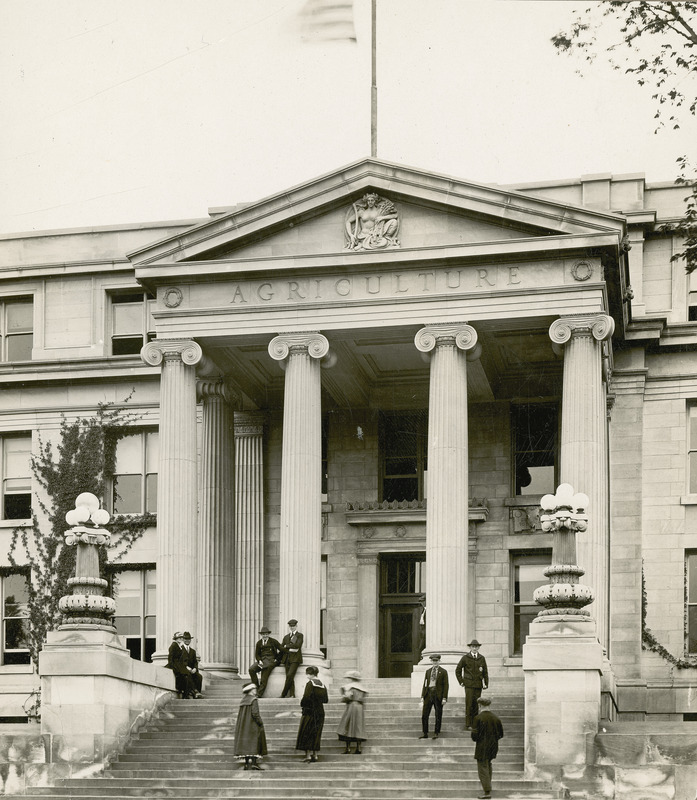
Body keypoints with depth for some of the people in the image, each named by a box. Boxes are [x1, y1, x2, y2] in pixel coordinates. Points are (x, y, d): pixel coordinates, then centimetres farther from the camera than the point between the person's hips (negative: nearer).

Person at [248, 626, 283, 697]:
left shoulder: (273, 641, 5)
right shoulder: (259, 643, 16)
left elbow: (282, 650, 5)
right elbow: (257, 654, 18)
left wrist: (277, 659, 1)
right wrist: (259, 660, -1)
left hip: (271, 660, -5)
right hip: (262, 660, 5)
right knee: (251, 669, -23)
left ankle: (259, 694, -23)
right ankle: (257, 687, -14)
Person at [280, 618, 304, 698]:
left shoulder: (299, 635, 7)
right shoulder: (286, 637, 21)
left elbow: (297, 645, -9)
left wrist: (287, 646, -2)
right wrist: (290, 650, -2)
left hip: (295, 659, -5)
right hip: (287, 658, 5)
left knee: (289, 675, -18)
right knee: (290, 677, -6)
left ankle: (283, 694, -16)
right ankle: (292, 695, -9)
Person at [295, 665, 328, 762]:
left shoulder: (310, 684, -12)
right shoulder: (323, 685, 7)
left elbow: (306, 697, -20)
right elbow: (326, 699, 11)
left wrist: (302, 706, -3)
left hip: (309, 711, -6)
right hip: (320, 712, 6)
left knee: (306, 734, 0)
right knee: (316, 734, 12)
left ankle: (308, 755, -5)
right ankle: (315, 754, 11)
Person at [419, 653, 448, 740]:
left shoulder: (443, 672, 2)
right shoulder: (428, 671, 14)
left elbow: (445, 685, -2)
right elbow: (425, 684, 14)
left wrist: (444, 698, -9)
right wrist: (422, 696, 7)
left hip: (438, 695, -3)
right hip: (428, 693, 3)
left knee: (438, 716, 2)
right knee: (424, 715, 2)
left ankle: (436, 733, 12)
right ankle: (425, 733, 10)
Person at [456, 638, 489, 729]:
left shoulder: (482, 658, 9)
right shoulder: (465, 658, 1)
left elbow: (485, 672, 13)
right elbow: (458, 670, 8)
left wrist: (486, 683, 6)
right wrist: (461, 681, 3)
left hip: (478, 685, 3)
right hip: (469, 685, -3)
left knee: (476, 704, 3)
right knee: (469, 704, -7)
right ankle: (468, 724, -4)